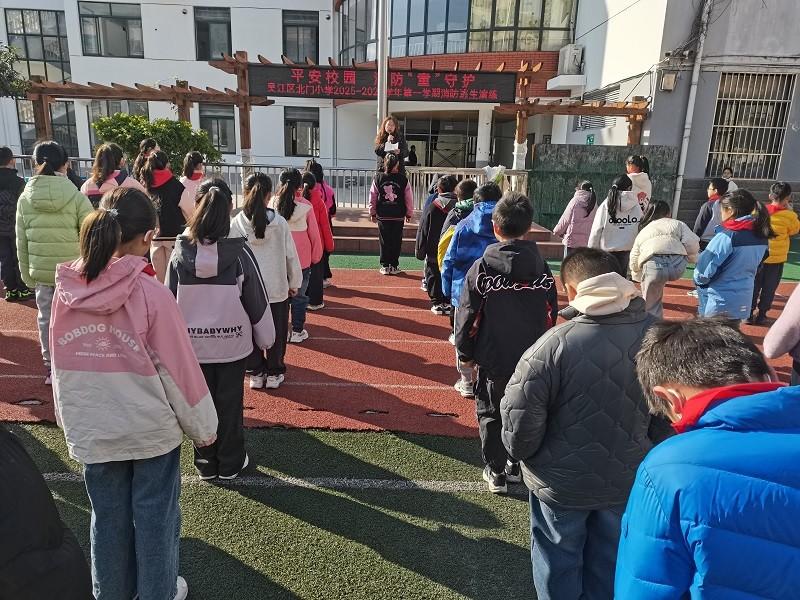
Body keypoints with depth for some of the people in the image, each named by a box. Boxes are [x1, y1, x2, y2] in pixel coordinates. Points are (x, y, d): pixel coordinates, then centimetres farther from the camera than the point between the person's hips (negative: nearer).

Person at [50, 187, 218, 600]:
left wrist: (71, 422, 17)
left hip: (91, 431, 4)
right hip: (152, 428, -4)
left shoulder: (66, 291, -7)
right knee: (155, 518, 15)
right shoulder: (149, 292, -21)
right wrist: (202, 427, -2)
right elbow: (178, 367, -15)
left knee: (108, 518, 21)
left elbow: (61, 368, 3)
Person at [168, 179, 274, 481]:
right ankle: (230, 464, 26)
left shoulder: (180, 254, -9)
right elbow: (257, 301, -8)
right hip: (232, 342, -1)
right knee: (230, 403, 12)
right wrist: (265, 337, 7)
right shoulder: (240, 253, -15)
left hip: (194, 343, 2)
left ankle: (206, 463, 30)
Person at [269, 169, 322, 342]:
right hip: (302, 258, -2)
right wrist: (316, 256, 7)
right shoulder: (306, 206, -12)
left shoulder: (272, 203, -6)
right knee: (299, 295, 9)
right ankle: (297, 331, 15)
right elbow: (314, 234, -6)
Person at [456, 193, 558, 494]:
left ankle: (496, 471, 20)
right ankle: (519, 466, 29)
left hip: (494, 358, -3)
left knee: (491, 413, 13)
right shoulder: (542, 268, -2)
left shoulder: (482, 268, -12)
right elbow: (551, 315, 4)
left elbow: (469, 316, -9)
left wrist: (465, 353, 4)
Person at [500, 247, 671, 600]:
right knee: (610, 558, 28)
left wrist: (521, 453, -1)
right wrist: (645, 453, 14)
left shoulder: (556, 343, -28)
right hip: (628, 478, 4)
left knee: (559, 560, 23)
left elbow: (520, 414, -22)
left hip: (561, 482, -4)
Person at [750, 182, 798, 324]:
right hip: (776, 259, -2)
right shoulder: (789, 216, -14)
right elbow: (795, 231, 5)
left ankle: (749, 314, 15)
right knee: (768, 289, 11)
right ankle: (761, 315, 17)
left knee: (753, 287, 12)